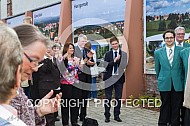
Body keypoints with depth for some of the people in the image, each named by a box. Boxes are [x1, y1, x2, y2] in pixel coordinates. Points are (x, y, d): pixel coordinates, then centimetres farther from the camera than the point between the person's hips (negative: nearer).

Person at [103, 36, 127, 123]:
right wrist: (114, 60, -19)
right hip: (109, 78, 0)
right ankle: (107, 116, 15)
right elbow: (106, 66, -8)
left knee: (118, 98, 7)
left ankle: (116, 115, 19)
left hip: (119, 78, 0)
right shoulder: (108, 54, 3)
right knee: (108, 98, 5)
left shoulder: (123, 54, 2)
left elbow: (124, 65, -7)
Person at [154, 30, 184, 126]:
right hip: (164, 84, 1)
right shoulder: (158, 52, 4)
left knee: (176, 107, 6)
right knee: (165, 107, 7)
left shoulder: (181, 50, 0)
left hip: (178, 84, 0)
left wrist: (183, 79, 8)